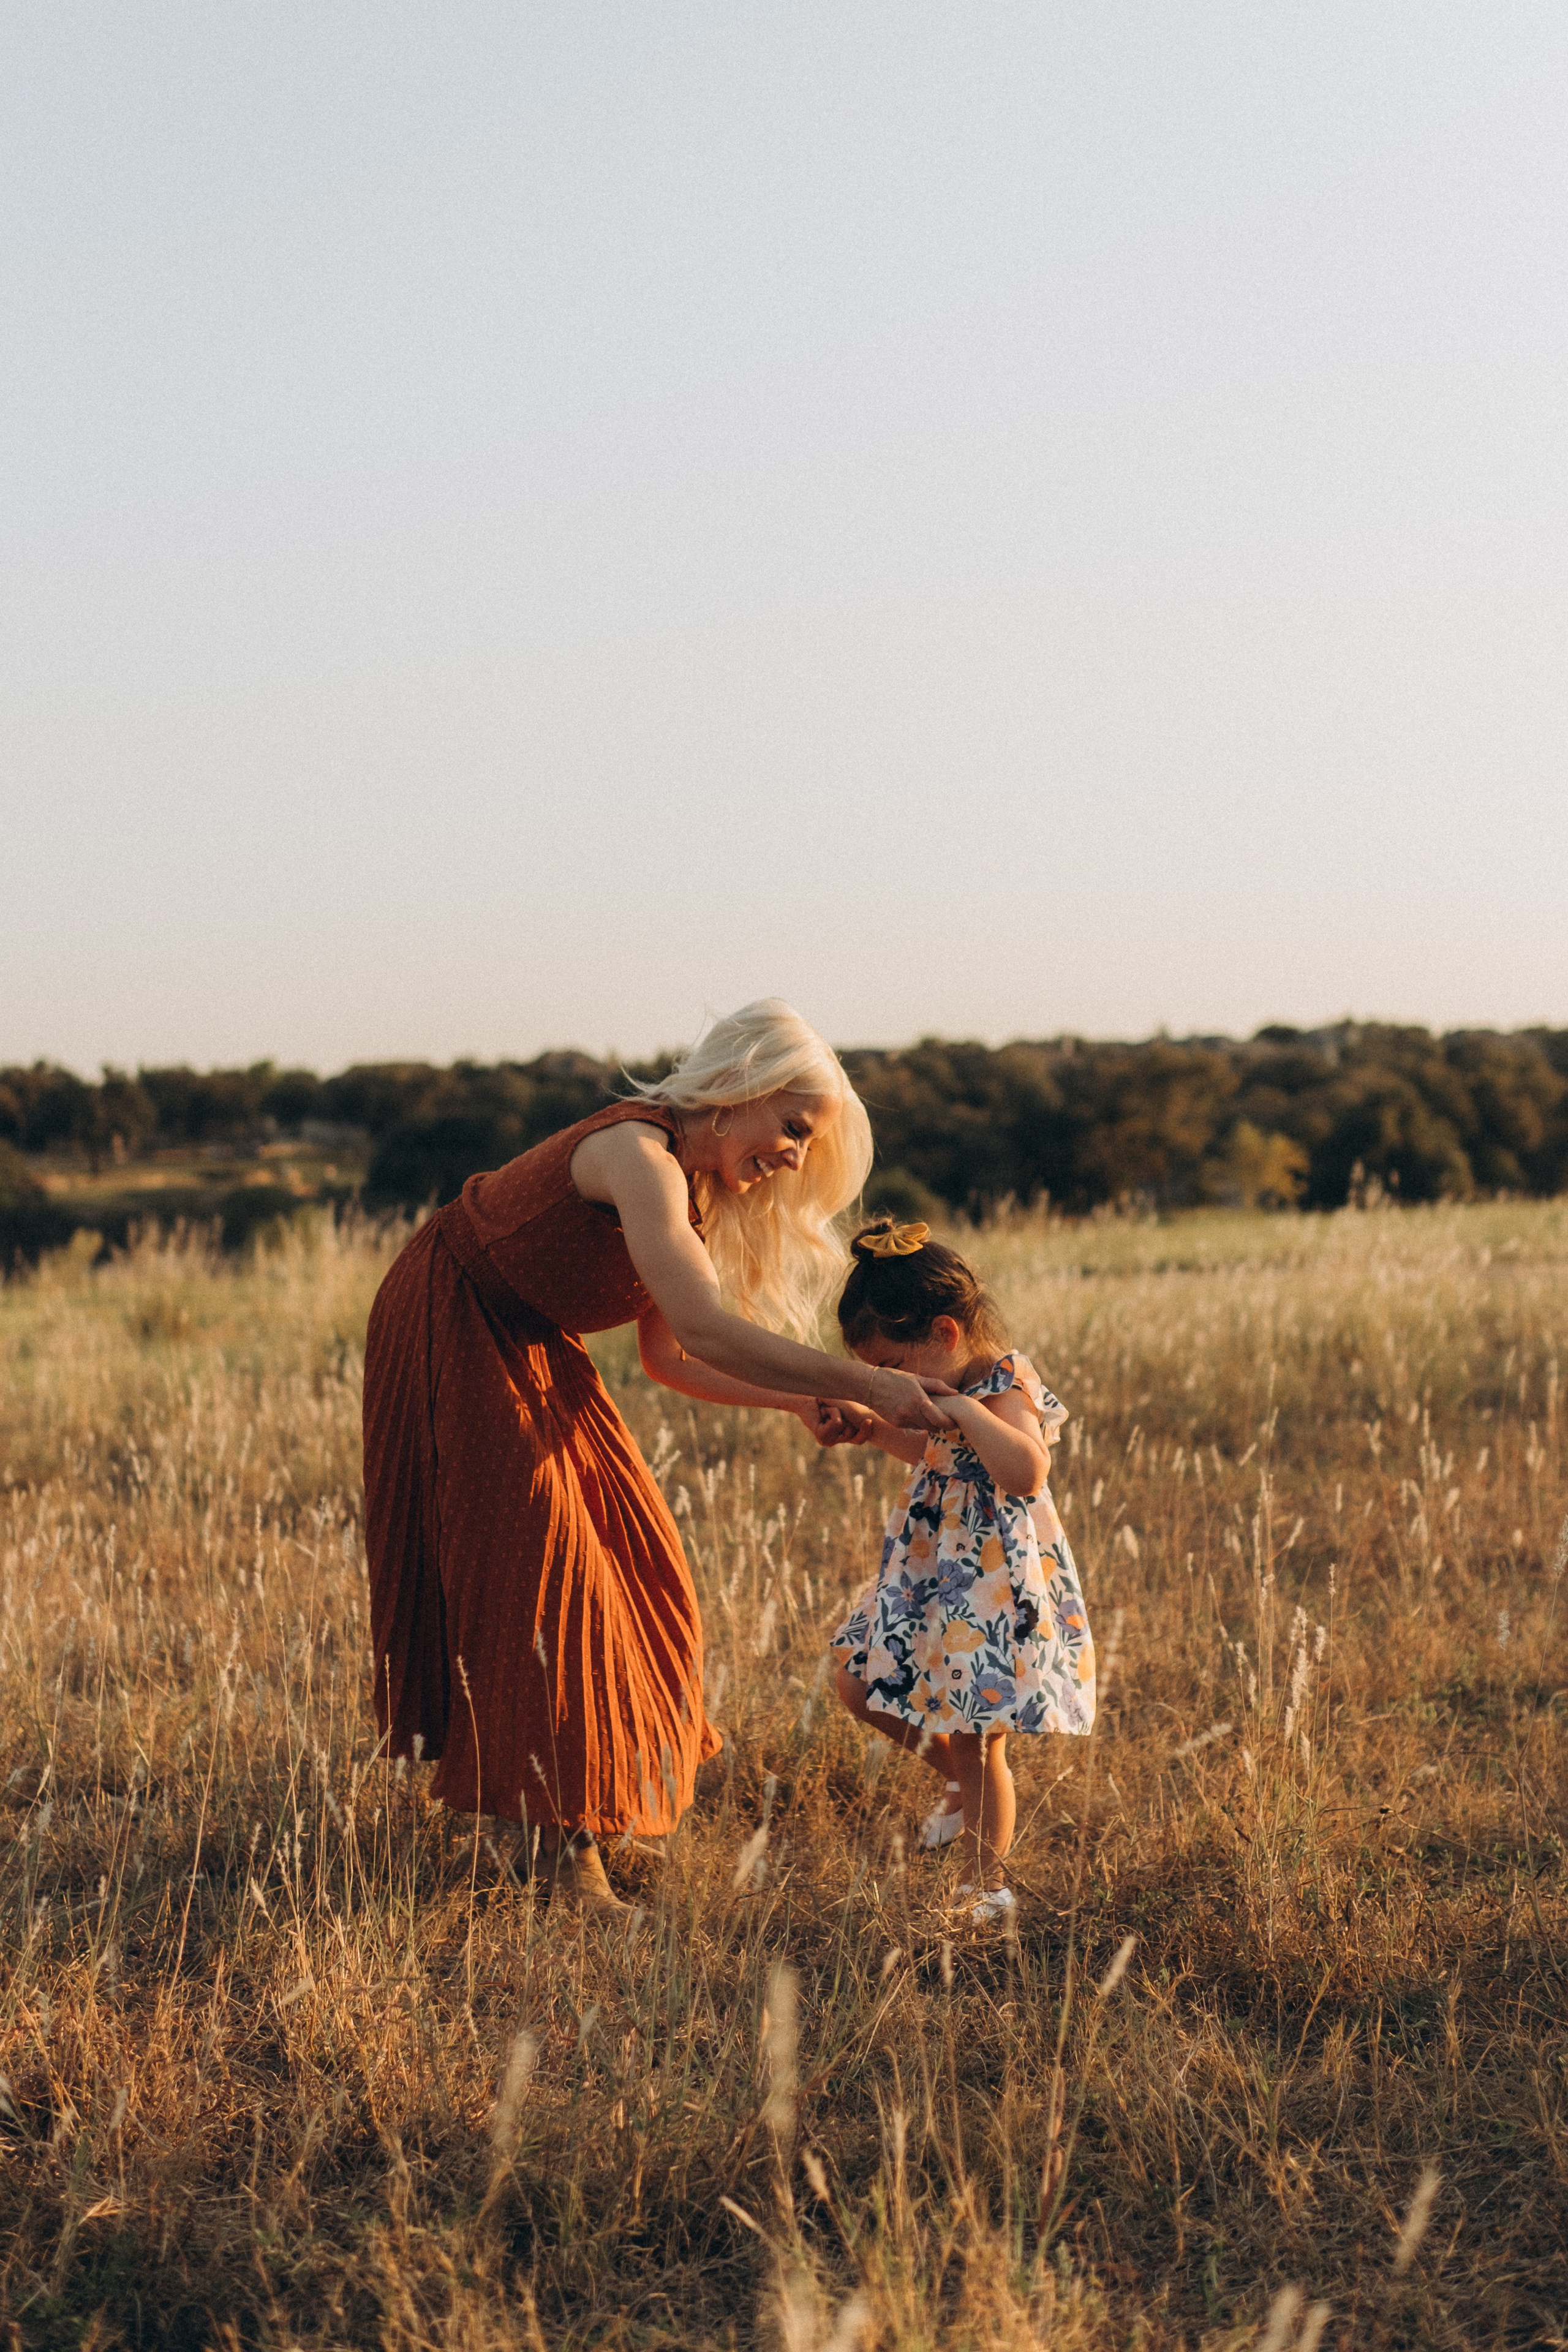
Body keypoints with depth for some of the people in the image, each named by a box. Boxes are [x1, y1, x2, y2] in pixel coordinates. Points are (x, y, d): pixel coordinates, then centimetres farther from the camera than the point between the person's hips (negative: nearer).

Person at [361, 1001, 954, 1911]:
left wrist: (803, 1403, -5)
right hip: (450, 1333, -9)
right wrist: (867, 1384, -37)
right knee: (539, 1565, -11)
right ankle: (565, 1842, -8)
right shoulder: (640, 1159, -29)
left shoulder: (692, 1187, 0)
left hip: (531, 1348, 9)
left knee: (629, 1545, 9)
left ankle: (609, 1783, 23)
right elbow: (706, 1331, -39)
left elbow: (669, 1353, 4)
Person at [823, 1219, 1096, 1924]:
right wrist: (876, 1429, 9)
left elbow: (1025, 1474, -44)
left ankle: (983, 1885, 16)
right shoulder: (952, 1389, 3)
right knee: (862, 1689, 15)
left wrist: (964, 1412, -40)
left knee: (977, 1748, 0)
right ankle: (962, 1783, 33)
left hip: (994, 1590, -9)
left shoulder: (1006, 1395, -24)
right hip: (931, 1580, 9)